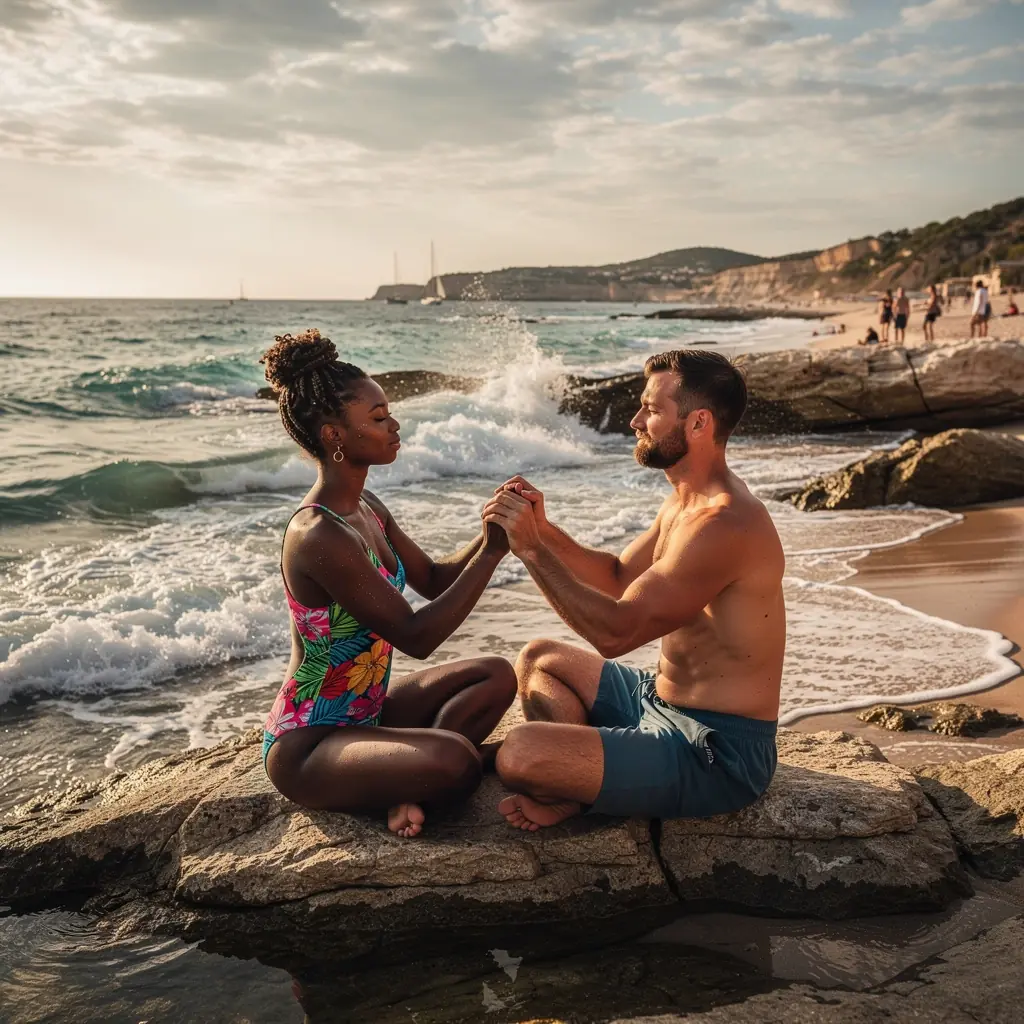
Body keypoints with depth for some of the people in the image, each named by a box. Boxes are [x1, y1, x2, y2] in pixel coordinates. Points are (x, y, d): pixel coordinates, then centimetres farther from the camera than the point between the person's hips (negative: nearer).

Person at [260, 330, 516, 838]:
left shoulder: (366, 509, 4)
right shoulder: (318, 535, -26)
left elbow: (434, 579, 12)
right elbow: (416, 637, -25)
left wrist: (490, 537, -6)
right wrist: (491, 553, -23)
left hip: (365, 712, 10)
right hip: (308, 745, -10)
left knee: (497, 676, 6)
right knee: (452, 760, -32)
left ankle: (407, 782, -5)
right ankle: (413, 781, 1)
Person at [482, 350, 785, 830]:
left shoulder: (723, 524, -26)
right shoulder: (684, 502, 9)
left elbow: (616, 632, -27)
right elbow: (619, 576, 20)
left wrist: (531, 548, -22)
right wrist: (545, 532, 4)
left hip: (715, 753, -11)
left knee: (519, 753, -28)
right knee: (539, 658, 22)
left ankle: (577, 796, 5)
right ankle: (584, 785, 0)